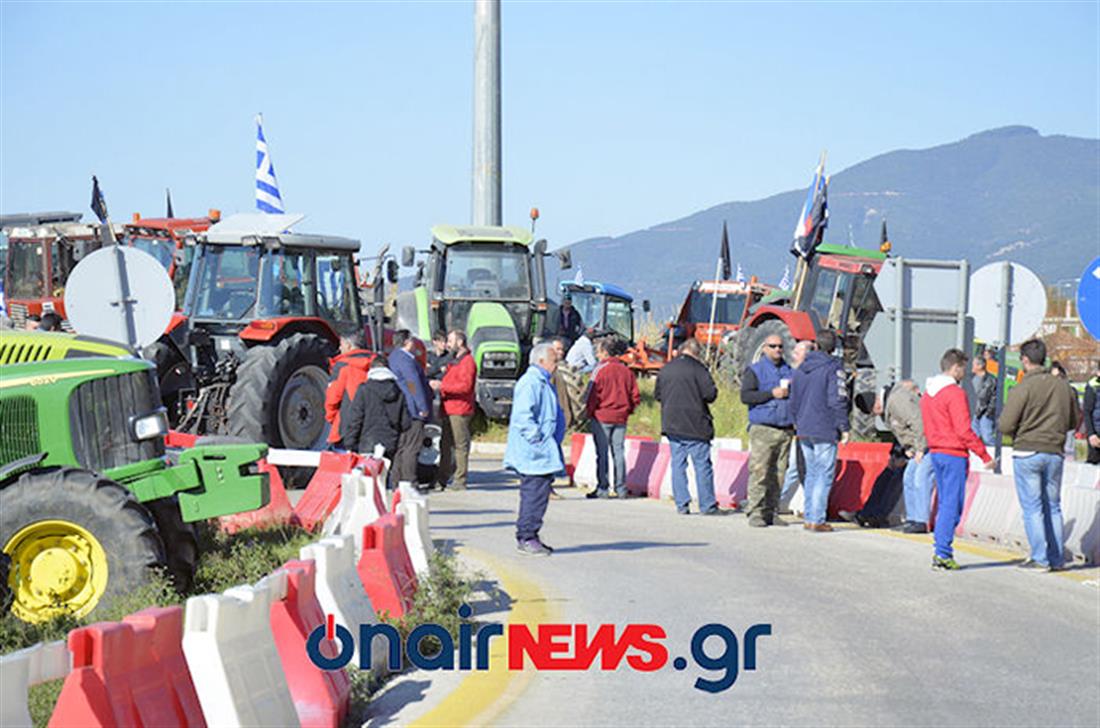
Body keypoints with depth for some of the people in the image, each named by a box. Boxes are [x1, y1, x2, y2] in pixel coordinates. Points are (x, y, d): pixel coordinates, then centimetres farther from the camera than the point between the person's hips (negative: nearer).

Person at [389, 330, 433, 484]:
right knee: (412, 447, -10)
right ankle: (409, 482, -12)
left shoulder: (394, 357, 19)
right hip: (412, 410, -11)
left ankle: (397, 480, 14)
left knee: (402, 446, 13)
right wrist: (423, 407, -18)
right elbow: (414, 383, -19)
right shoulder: (405, 359, -14)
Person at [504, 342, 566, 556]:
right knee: (534, 494, -9)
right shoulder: (530, 383, -15)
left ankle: (528, 538, 19)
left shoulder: (542, 382, 19)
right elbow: (522, 416, -24)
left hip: (543, 453, 11)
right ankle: (526, 538, -4)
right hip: (534, 454, -11)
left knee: (537, 494, 13)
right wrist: (537, 438, -22)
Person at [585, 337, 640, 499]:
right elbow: (635, 396, 8)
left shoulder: (600, 370, -10)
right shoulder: (626, 370, 7)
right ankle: (621, 489, 10)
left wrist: (589, 412, -1)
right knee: (619, 452, 9)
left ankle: (602, 488, -1)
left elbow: (593, 394, -13)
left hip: (602, 417, -5)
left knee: (602, 453, 0)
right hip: (621, 418, 5)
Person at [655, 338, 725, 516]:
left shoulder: (665, 369, 7)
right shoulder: (698, 368, -10)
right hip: (695, 426, -5)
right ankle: (707, 505, 2)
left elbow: (657, 394, 14)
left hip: (672, 425, 5)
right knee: (702, 465, 1)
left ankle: (681, 504, 6)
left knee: (678, 464, 8)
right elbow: (710, 394, -14)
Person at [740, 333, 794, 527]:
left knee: (778, 473, 4)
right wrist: (772, 394, -14)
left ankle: (771, 512, 9)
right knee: (759, 471, -10)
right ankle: (755, 512, -9)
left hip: (786, 429, 5)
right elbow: (745, 396, -8)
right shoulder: (755, 371, 4)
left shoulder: (789, 371, 20)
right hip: (762, 429, -5)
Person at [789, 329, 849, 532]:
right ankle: (817, 520, -6)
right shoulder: (833, 368, -9)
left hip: (804, 431, 6)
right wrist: (843, 427, -9)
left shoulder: (801, 369, 11)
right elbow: (837, 400, -14)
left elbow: (793, 402, 15)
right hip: (825, 432, -6)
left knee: (811, 474, 15)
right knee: (824, 475, -3)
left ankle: (809, 518, 16)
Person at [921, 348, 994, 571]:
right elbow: (964, 430, -19)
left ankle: (940, 550, 14)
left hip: (936, 452, 9)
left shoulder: (928, 392, 12)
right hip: (954, 454, -9)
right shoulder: (955, 393, -15)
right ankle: (943, 554, -7)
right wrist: (984, 455, -14)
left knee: (944, 503, 15)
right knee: (952, 505, -5)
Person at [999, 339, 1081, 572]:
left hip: (1027, 453, -5)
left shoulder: (1022, 388, -13)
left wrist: (1019, 434, 7)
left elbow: (1005, 425, -14)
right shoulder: (1064, 386, 4)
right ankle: (1057, 558, 14)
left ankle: (1040, 558, -1)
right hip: (1055, 454, 5)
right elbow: (1075, 421, 13)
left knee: (1032, 507, 1)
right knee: (1053, 506, 13)